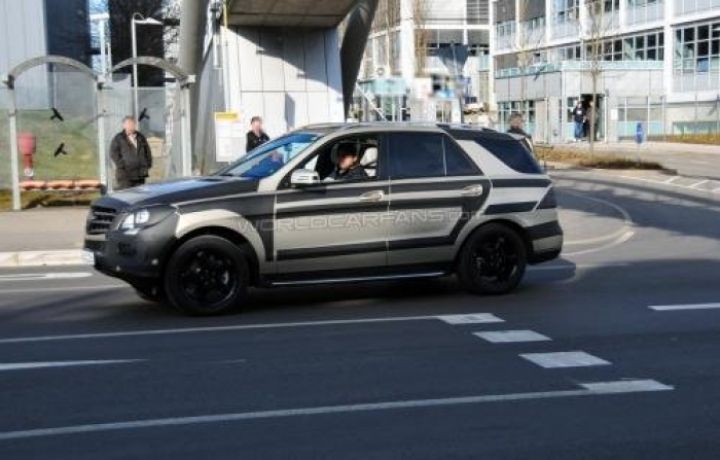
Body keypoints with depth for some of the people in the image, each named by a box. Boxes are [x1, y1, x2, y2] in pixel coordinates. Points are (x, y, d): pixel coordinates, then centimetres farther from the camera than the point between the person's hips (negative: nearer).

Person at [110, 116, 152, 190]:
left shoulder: (141, 137, 14)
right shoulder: (118, 138, 0)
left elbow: (147, 151, 20)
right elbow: (114, 154, -7)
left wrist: (148, 164, 9)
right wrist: (122, 166, -15)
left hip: (140, 174, 5)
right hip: (125, 175, -5)